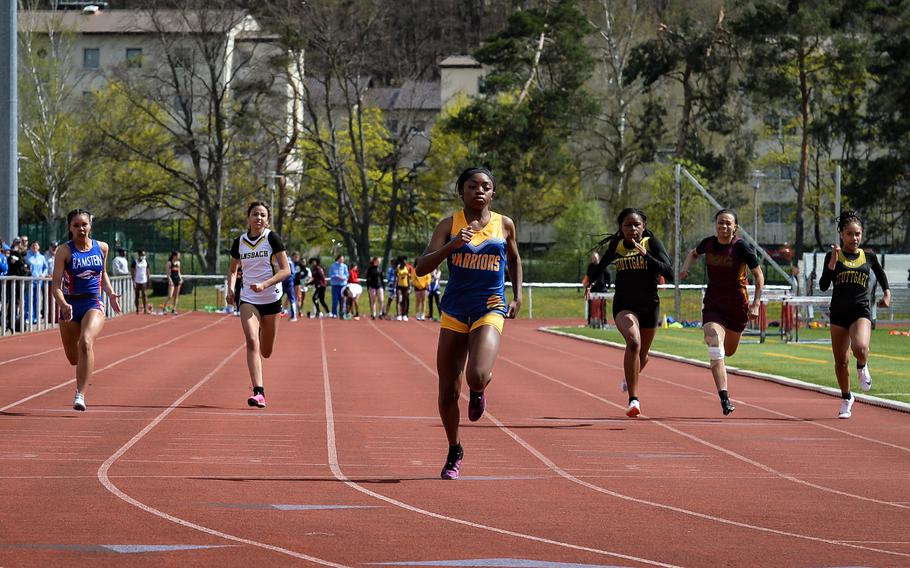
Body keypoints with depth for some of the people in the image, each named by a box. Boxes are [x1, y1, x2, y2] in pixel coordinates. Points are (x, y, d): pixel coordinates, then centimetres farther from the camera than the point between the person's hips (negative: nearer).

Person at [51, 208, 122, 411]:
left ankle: (80, 395, -30)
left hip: (94, 304, 0)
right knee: (73, 357, 12)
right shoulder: (64, 251, -7)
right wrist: (63, 305, -30)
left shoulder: (101, 248, 3)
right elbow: (56, 285, -12)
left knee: (86, 343, -29)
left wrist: (111, 294, 4)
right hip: (70, 306, 0)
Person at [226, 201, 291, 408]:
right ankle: (258, 392, -23)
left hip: (271, 298, -1)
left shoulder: (272, 239, -6)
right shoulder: (239, 242, 3)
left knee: (265, 352, 8)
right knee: (251, 341, -20)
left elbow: (286, 270, -9)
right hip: (248, 299, 1)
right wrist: (230, 289, -1)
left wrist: (265, 284, -23)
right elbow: (232, 269, 18)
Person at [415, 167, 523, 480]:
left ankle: (479, 391, 13)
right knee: (448, 392, 4)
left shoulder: (505, 225, 3)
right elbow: (421, 268, -9)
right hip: (454, 312, 1)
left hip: (490, 310, -1)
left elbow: (514, 260, 22)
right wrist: (452, 245, -22)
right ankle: (454, 452, 27)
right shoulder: (449, 225, -1)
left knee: (478, 376, -26)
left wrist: (517, 297, 12)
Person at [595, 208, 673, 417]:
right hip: (624, 305, -1)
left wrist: (646, 256, -29)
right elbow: (601, 267, 17)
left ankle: (630, 380, 54)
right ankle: (633, 399, -28)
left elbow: (669, 273, -20)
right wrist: (592, 281, -1)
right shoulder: (615, 246, -3)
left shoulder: (652, 243, -9)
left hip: (649, 306, 1)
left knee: (642, 356, 18)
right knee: (633, 341, -29)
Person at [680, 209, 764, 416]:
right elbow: (693, 253, 23)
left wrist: (756, 304, -15)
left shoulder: (741, 247, -13)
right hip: (713, 304, 1)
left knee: (729, 351, 16)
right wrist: (685, 268, 2)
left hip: (737, 305, -1)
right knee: (715, 351, -20)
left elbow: (758, 275, -7)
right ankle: (725, 399, -23)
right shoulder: (709, 243, -1)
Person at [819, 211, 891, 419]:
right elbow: (823, 286, -7)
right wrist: (833, 262, -17)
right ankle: (846, 398, 28)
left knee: (860, 348, -29)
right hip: (838, 313, 1)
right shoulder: (833, 255, 1)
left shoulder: (869, 257, 5)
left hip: (861, 312, -1)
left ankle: (862, 367, 7)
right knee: (841, 361, 6)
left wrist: (887, 294, 5)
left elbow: (882, 277, 22)